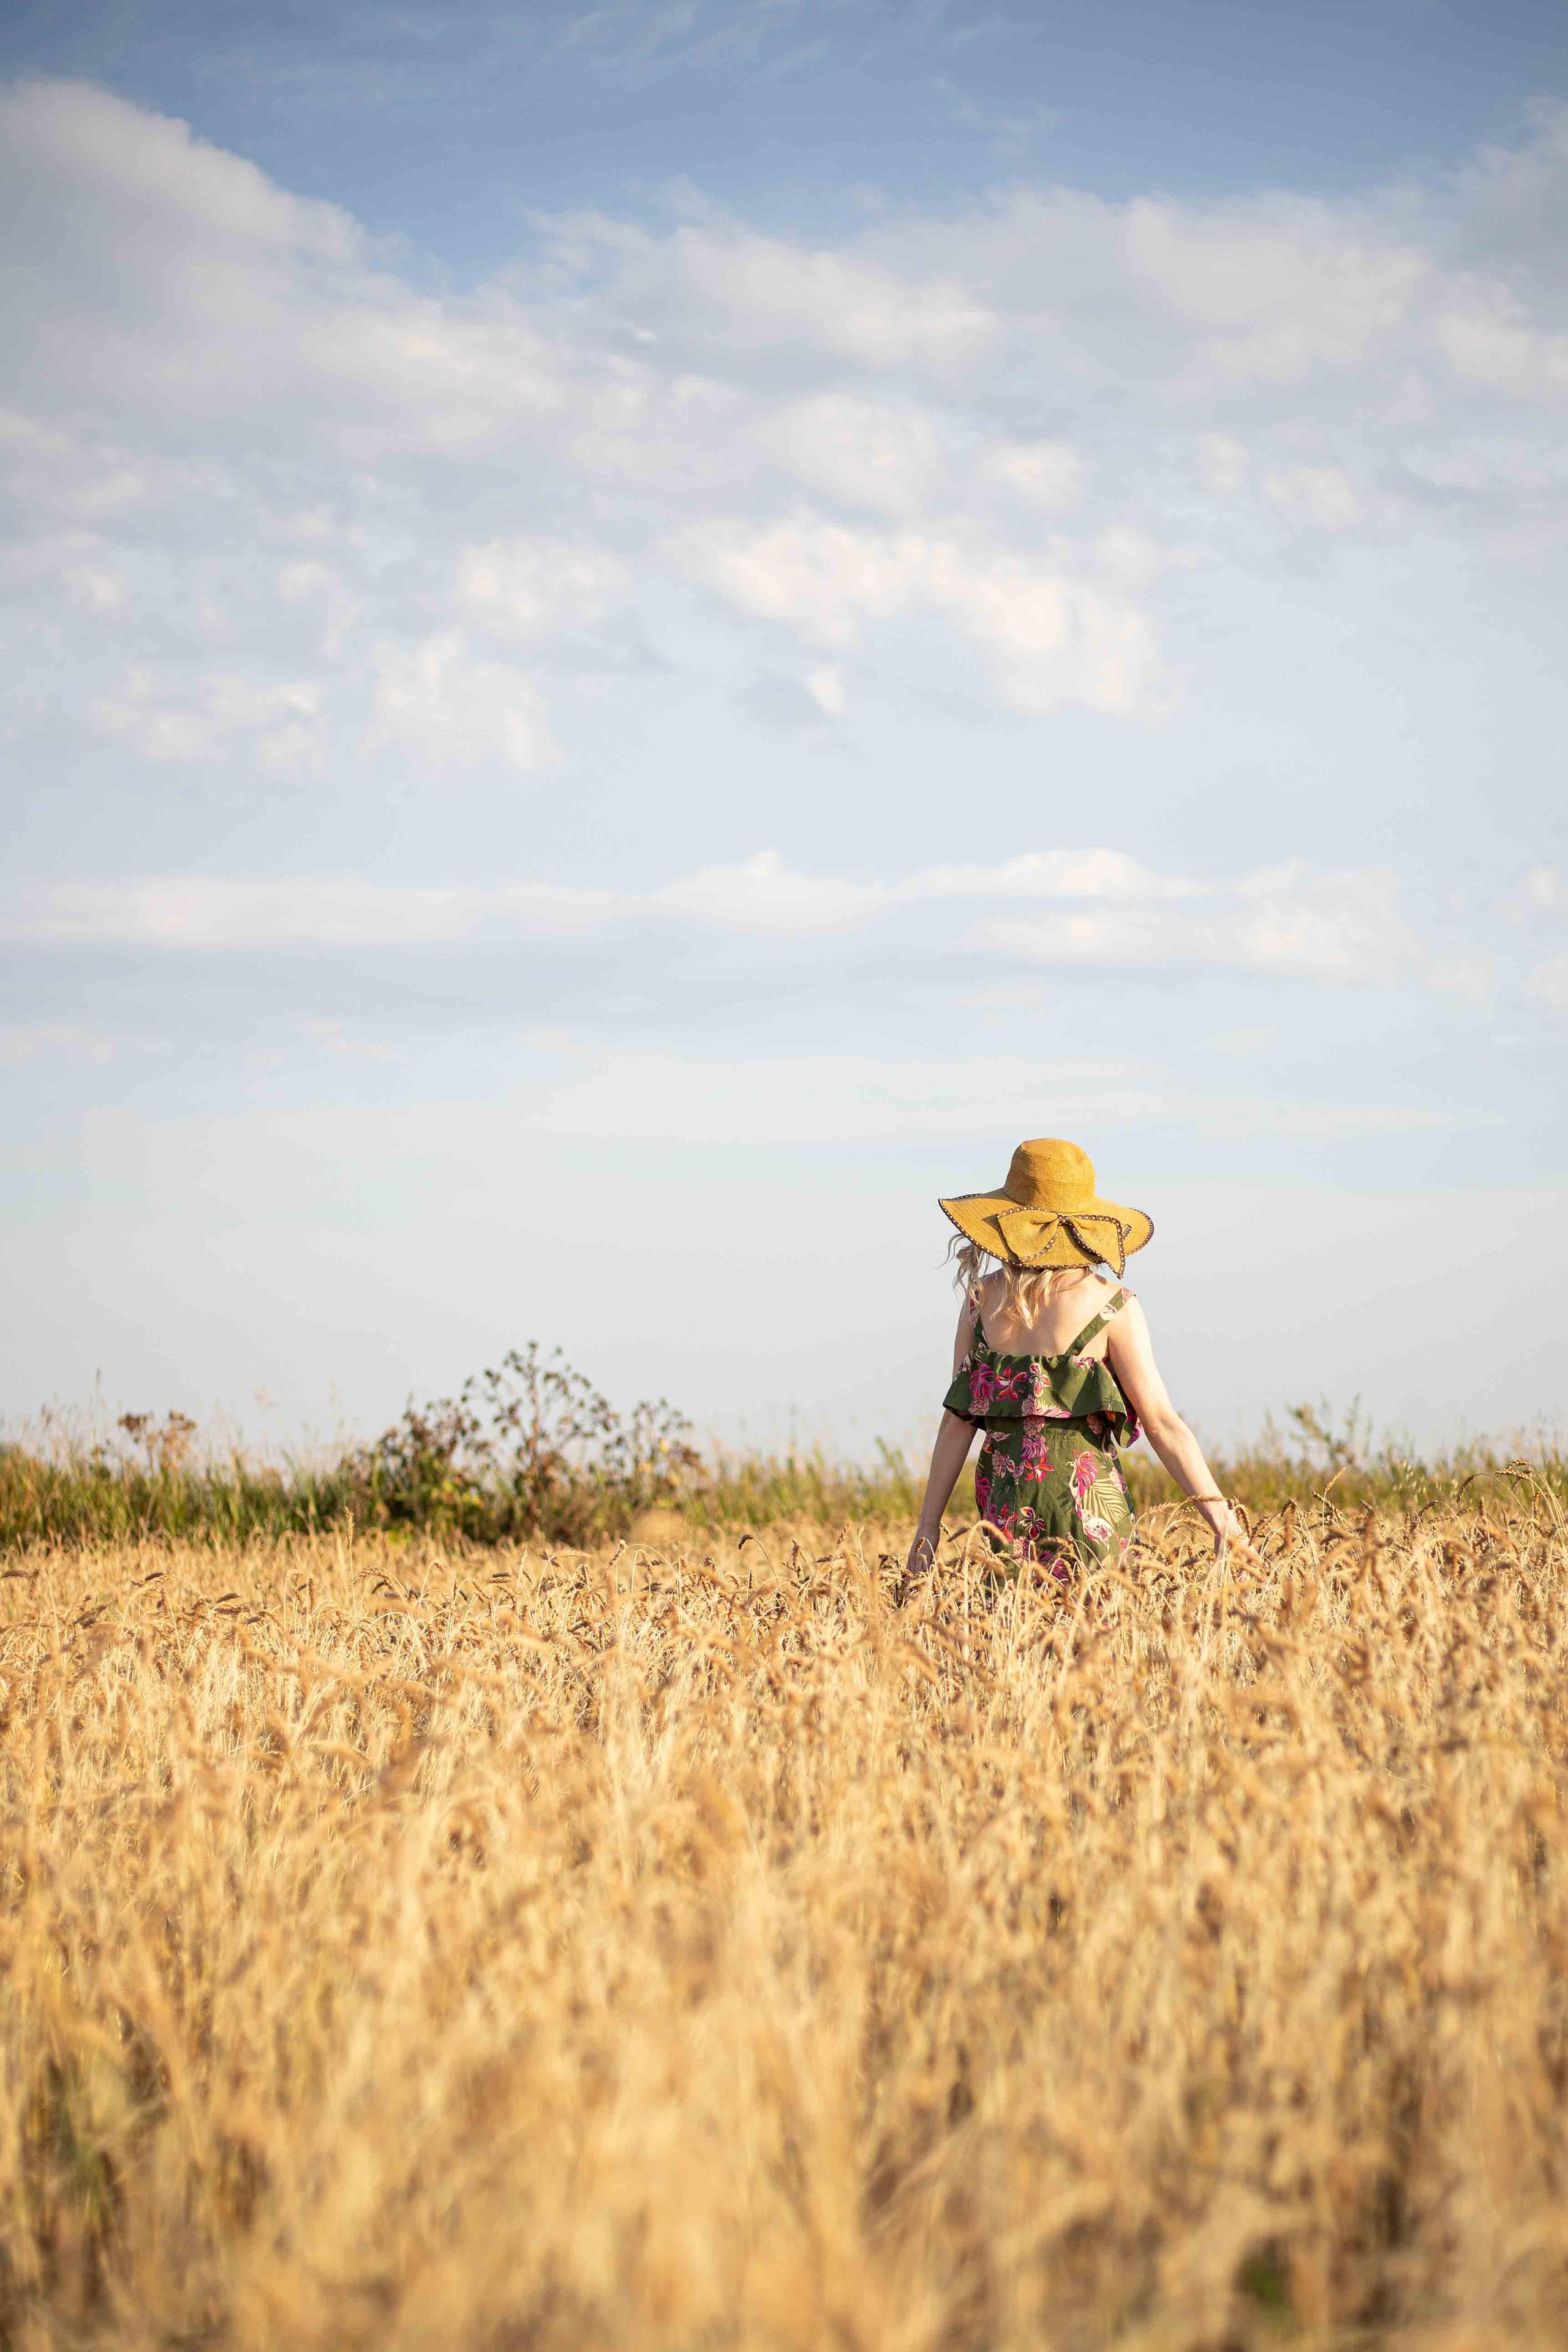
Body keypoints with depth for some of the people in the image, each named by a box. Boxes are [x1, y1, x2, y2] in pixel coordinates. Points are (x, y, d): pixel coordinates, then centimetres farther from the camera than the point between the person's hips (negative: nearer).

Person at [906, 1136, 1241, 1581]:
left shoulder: (982, 1299, 2)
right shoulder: (1111, 1305, -5)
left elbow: (958, 1421, 3)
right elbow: (1161, 1422, -9)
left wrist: (929, 1525, 7)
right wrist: (1218, 1512, -8)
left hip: (1004, 1506, 3)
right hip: (1086, 1504, -3)